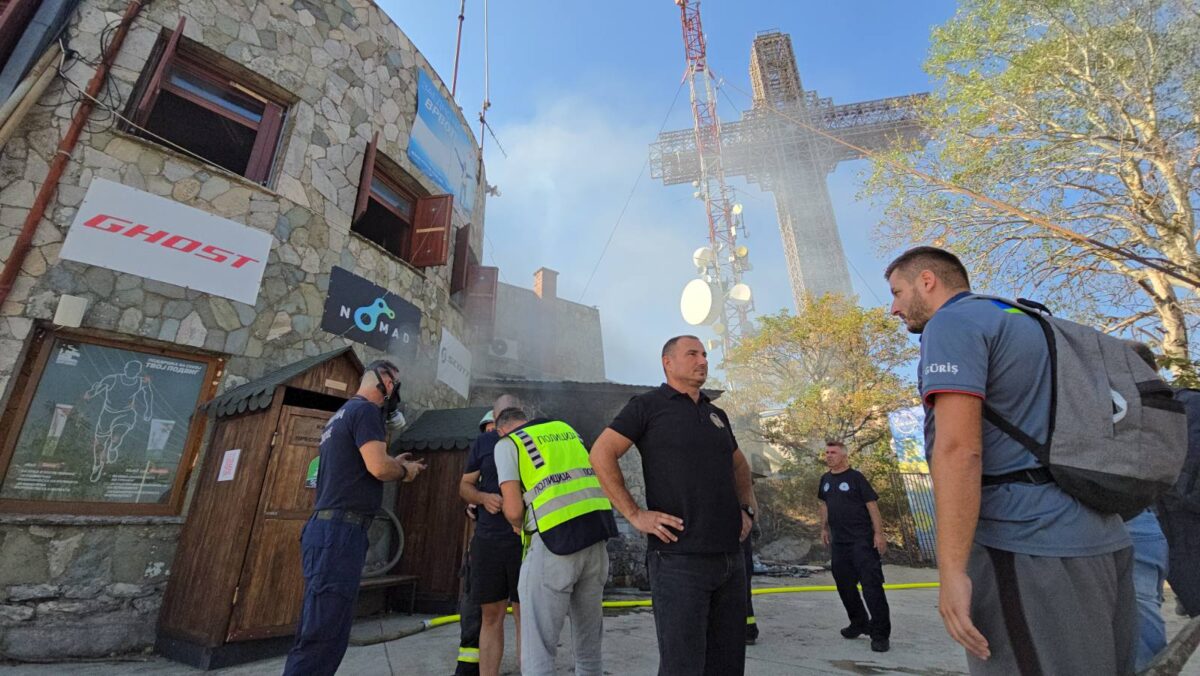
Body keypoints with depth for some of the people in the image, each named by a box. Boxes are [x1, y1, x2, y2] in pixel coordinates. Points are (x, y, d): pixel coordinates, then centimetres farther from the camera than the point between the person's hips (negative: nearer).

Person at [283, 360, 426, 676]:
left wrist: (394, 463, 19)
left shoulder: (342, 413, 21)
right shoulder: (366, 410, -11)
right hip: (341, 531, -10)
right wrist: (405, 470, -2)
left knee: (318, 633, 16)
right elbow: (379, 466, -21)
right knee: (323, 639, -8)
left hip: (327, 527, 10)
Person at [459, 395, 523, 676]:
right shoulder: (483, 443, 6)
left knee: (525, 614, 1)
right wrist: (483, 497, -11)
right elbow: (465, 486, 11)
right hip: (488, 539, 3)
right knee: (491, 615, 9)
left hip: (527, 540, -2)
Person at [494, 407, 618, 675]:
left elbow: (514, 510, -6)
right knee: (589, 640, 20)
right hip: (596, 535, 6)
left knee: (538, 647, 6)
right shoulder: (565, 429, 20)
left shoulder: (507, 444, 4)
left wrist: (518, 524, 17)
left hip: (555, 541, -6)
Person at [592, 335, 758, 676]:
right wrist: (635, 514, -14)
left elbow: (739, 465, 30)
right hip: (679, 558, -6)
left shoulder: (717, 415, 16)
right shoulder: (648, 405, -3)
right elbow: (601, 454, -10)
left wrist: (747, 508, 15)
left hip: (731, 558, 7)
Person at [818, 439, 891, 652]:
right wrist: (824, 528, 18)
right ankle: (859, 623, 31)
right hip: (838, 541, 7)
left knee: (871, 585, -6)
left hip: (862, 540, -7)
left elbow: (872, 504, -10)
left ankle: (880, 633, 4)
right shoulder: (825, 479, 10)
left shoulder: (856, 477, -8)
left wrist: (879, 533, -15)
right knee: (844, 585, 13)